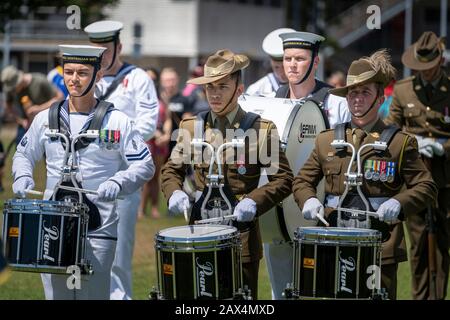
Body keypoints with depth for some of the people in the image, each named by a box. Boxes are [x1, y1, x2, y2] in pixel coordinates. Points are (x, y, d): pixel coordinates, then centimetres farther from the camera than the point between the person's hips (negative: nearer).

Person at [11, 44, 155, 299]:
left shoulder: (117, 121, 0)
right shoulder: (46, 118, 10)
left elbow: (144, 165, -1)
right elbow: (24, 154, 22)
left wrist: (117, 183, -19)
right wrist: (23, 176, 0)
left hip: (98, 227, -3)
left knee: (93, 293, -3)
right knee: (56, 293, 5)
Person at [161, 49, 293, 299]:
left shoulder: (261, 130, -2)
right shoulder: (191, 127, 8)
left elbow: (283, 180, -2)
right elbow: (172, 170, 16)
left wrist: (254, 201, -18)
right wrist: (175, 192, -6)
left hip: (243, 239, -3)